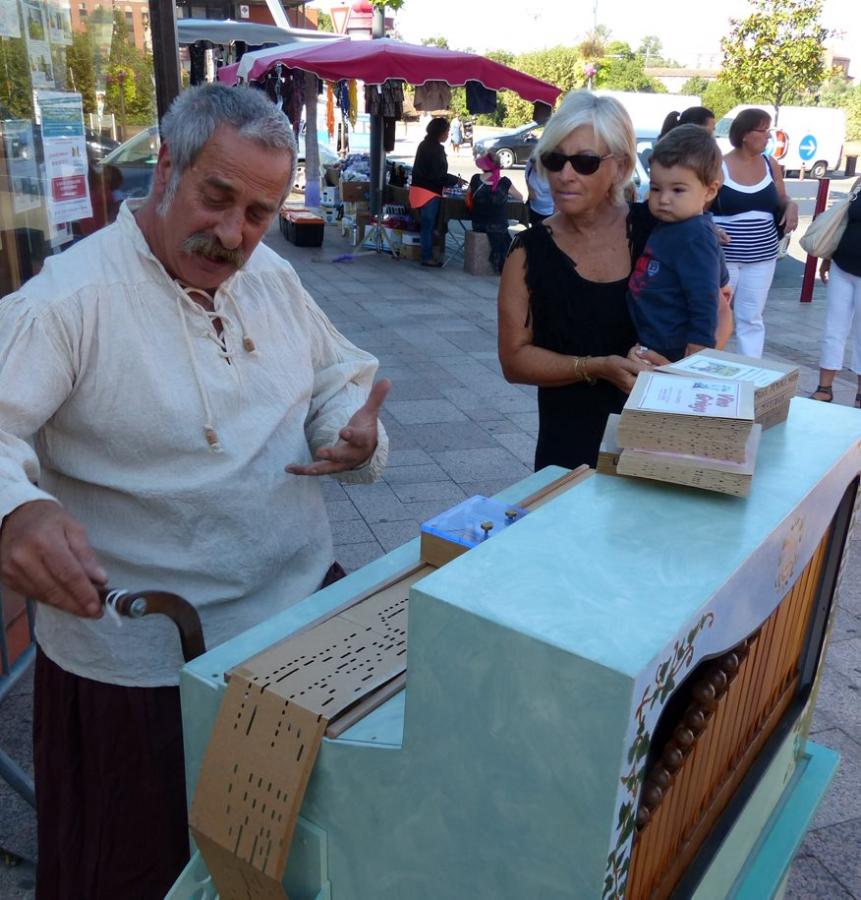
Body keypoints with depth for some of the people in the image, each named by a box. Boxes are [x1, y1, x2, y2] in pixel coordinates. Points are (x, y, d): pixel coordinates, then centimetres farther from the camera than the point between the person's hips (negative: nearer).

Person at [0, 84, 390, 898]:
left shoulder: (274, 278, 4)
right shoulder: (67, 300, -17)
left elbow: (338, 378, 11)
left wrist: (355, 431, -11)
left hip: (300, 613, 6)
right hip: (139, 657, -5)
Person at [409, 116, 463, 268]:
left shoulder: (425, 145, 13)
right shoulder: (436, 148, -16)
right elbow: (438, 174, -18)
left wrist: (451, 180, 21)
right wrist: (456, 180, -6)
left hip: (419, 188, 9)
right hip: (429, 192, -9)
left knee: (426, 225, 16)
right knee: (429, 225, -2)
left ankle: (425, 254, 22)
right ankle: (427, 257, 3)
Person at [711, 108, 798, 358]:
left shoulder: (771, 165, 7)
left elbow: (781, 201, 18)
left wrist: (791, 206, -4)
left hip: (762, 257, 4)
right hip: (722, 256, -4)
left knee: (751, 318, 9)